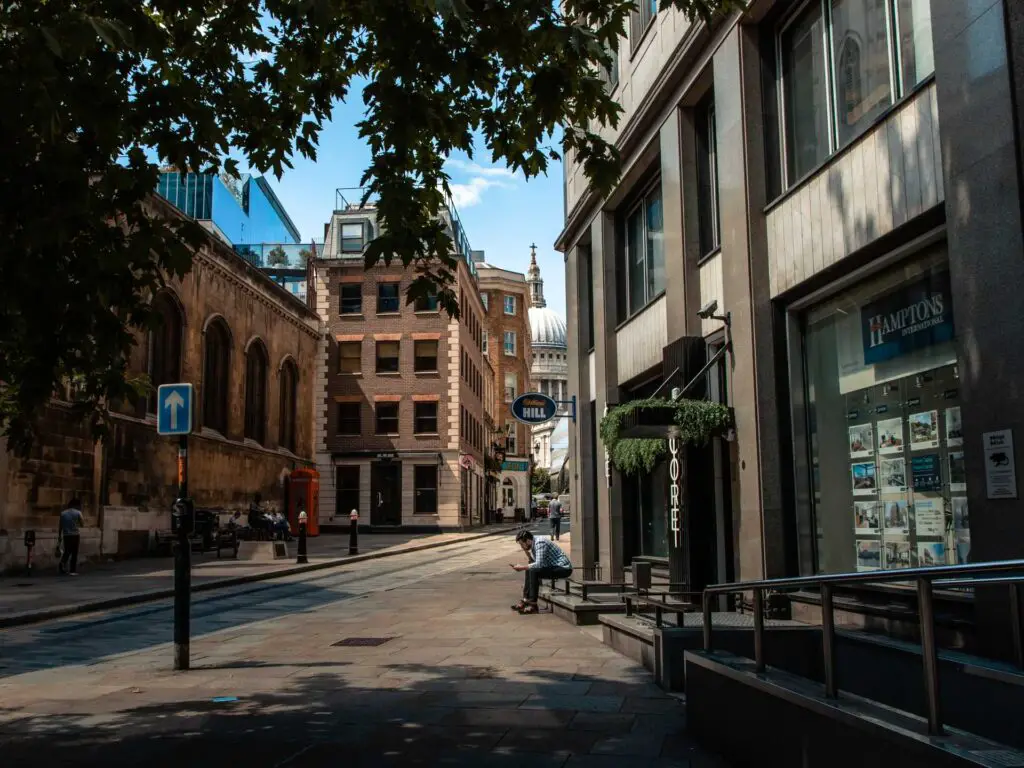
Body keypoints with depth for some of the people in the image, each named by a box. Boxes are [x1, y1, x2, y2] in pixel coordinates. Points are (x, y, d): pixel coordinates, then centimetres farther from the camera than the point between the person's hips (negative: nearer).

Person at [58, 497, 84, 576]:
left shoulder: (63, 513, 4)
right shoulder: (78, 513, -7)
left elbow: (60, 526, 5)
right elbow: (82, 524, -3)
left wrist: (59, 535, 14)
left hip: (66, 535, 3)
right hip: (75, 535, -3)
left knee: (67, 552, 19)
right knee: (74, 553, 3)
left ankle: (62, 564, -1)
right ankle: (72, 571, 1)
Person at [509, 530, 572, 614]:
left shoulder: (540, 543, -20)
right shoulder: (534, 544, 9)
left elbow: (539, 564, -26)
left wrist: (522, 567, -16)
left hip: (564, 568, -10)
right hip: (555, 566, 10)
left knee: (533, 571, -23)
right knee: (529, 570, 9)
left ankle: (533, 604, -16)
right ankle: (525, 600, 7)